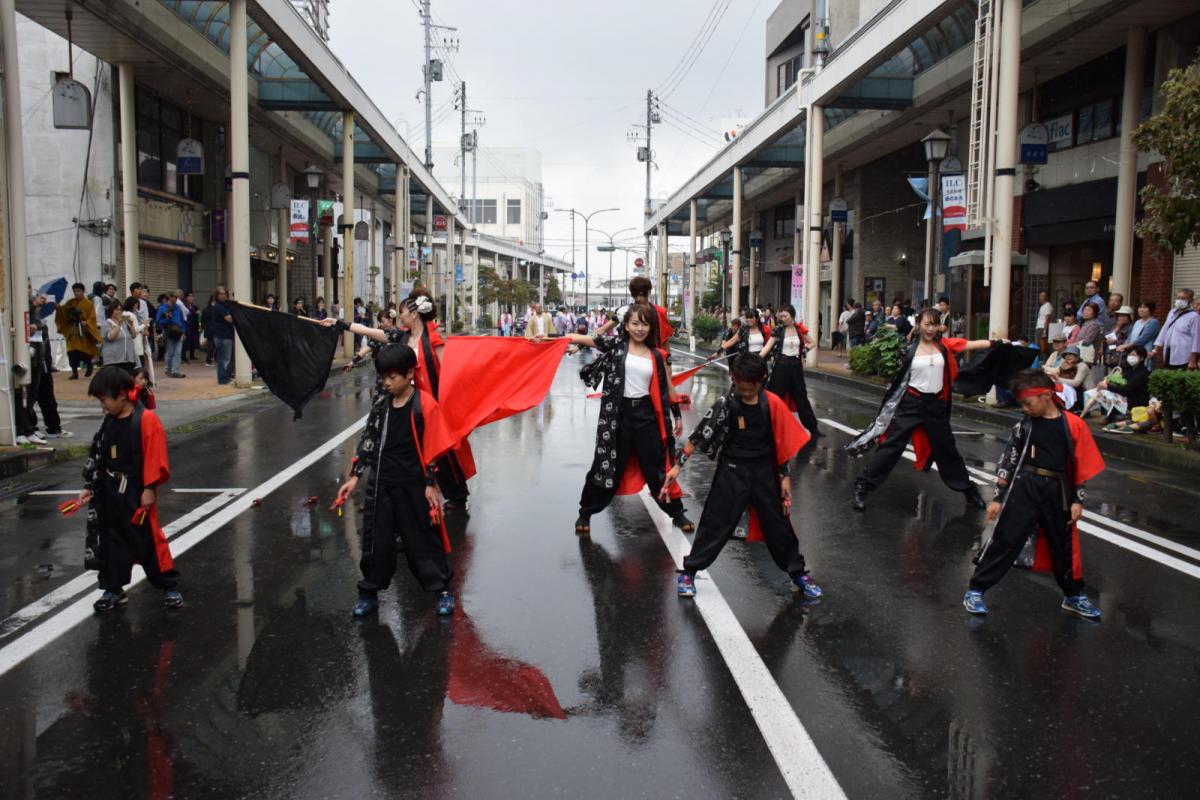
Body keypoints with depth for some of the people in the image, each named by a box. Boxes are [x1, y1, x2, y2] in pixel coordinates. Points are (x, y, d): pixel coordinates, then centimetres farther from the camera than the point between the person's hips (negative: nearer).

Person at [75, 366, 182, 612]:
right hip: (111, 495, 7)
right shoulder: (109, 423, 6)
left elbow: (155, 457, -17)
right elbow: (98, 457, 13)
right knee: (113, 541, 13)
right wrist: (90, 487, 12)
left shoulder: (146, 419, -16)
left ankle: (169, 586, 14)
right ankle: (113, 589, 25)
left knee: (149, 541, 1)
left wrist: (150, 489, -17)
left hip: (138, 495, -6)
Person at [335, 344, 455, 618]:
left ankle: (442, 589, 19)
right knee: (376, 539, 10)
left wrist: (430, 485, -7)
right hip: (380, 483, 4)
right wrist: (355, 475, 7)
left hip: (413, 485, -4)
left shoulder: (425, 404, -12)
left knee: (422, 539, 5)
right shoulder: (380, 402, 3)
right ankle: (369, 593, 23)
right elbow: (368, 438, 10)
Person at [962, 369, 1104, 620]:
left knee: (1064, 545, 16)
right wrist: (998, 497, 1)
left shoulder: (1073, 424, -3)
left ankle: (1074, 596, 34)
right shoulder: (1024, 425, -1)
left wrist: (1077, 499, 1)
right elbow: (1008, 460, 2)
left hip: (1057, 492, 1)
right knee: (1005, 539, -4)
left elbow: (1082, 466, 3)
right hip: (1024, 488, -1)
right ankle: (975, 591, 1)